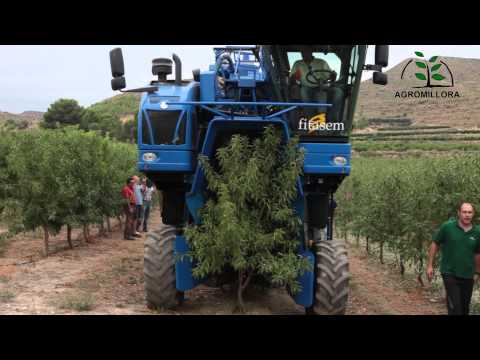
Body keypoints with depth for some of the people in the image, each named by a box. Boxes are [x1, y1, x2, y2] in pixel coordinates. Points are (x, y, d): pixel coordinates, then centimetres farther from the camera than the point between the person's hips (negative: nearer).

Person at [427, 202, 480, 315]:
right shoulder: (447, 226, -11)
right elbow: (435, 244, -2)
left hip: (468, 276, 4)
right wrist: (430, 266, -4)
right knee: (454, 308, -8)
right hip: (450, 274, -4)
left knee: (465, 308, 16)